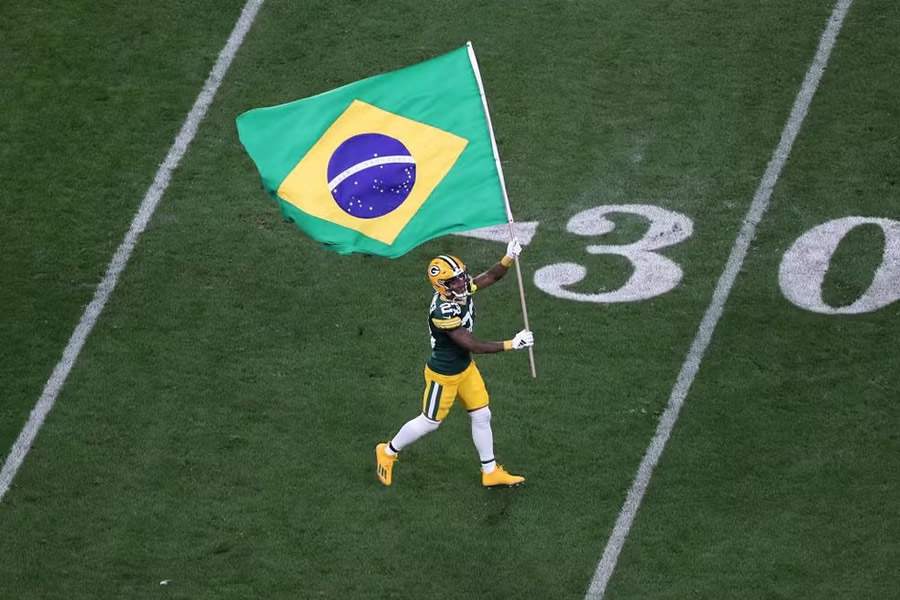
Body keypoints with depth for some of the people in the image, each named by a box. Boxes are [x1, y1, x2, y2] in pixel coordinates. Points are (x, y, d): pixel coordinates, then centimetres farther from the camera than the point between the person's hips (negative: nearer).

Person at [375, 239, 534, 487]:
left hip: (465, 367, 8)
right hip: (444, 374, -8)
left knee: (482, 416, 14)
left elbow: (491, 276, -3)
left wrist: (509, 258, -24)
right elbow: (474, 346, -32)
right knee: (430, 421, 12)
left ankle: (491, 472, 29)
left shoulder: (461, 290, -12)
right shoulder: (443, 313, -36)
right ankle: (388, 452, 36)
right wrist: (512, 344, -29)